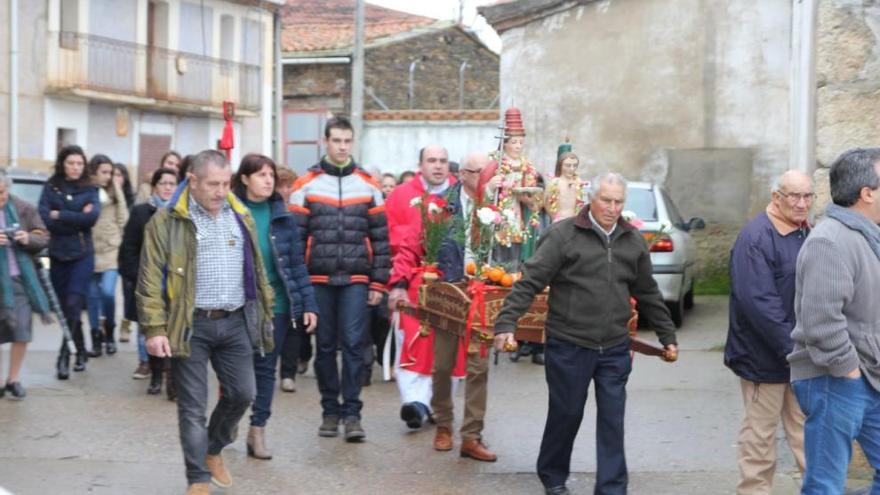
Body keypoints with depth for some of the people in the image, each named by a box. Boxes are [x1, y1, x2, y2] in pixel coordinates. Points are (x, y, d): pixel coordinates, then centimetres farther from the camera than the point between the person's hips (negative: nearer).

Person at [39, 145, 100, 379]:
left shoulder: (89, 190, 5)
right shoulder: (51, 188, 5)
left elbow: (92, 217, -12)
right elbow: (45, 219, -8)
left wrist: (60, 215, -11)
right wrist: (76, 220, -12)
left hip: (82, 255, -2)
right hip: (58, 255, 2)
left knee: (73, 305, -12)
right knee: (65, 307, 8)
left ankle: (64, 356, -10)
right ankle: (81, 352, 23)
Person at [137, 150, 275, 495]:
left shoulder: (241, 217, 11)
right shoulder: (167, 221, -5)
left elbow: (256, 269, 19)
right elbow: (151, 279, -8)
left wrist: (265, 314, 16)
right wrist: (155, 329, -15)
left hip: (236, 323, 5)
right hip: (190, 326, -4)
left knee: (242, 393, 7)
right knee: (193, 407, 0)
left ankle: (213, 449, 33)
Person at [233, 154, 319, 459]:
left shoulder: (282, 216, 4)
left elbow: (297, 262, 5)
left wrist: (309, 304, 0)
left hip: (276, 304, 3)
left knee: (266, 368, 9)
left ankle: (258, 430, 17)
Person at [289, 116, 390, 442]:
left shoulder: (368, 186, 7)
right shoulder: (306, 185, 4)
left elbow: (381, 238, 7)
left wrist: (378, 283, 1)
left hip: (356, 280, 0)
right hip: (319, 280, 0)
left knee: (353, 343, -5)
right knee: (325, 346, 7)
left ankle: (352, 413, 1)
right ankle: (330, 411, 17)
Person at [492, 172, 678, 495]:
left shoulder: (633, 241, 8)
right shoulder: (563, 235, -8)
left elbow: (648, 294, 17)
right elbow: (529, 282, -12)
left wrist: (667, 337, 18)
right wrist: (506, 324, -21)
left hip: (614, 349, 4)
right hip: (569, 347, -3)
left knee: (612, 421, 3)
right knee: (566, 415, 9)